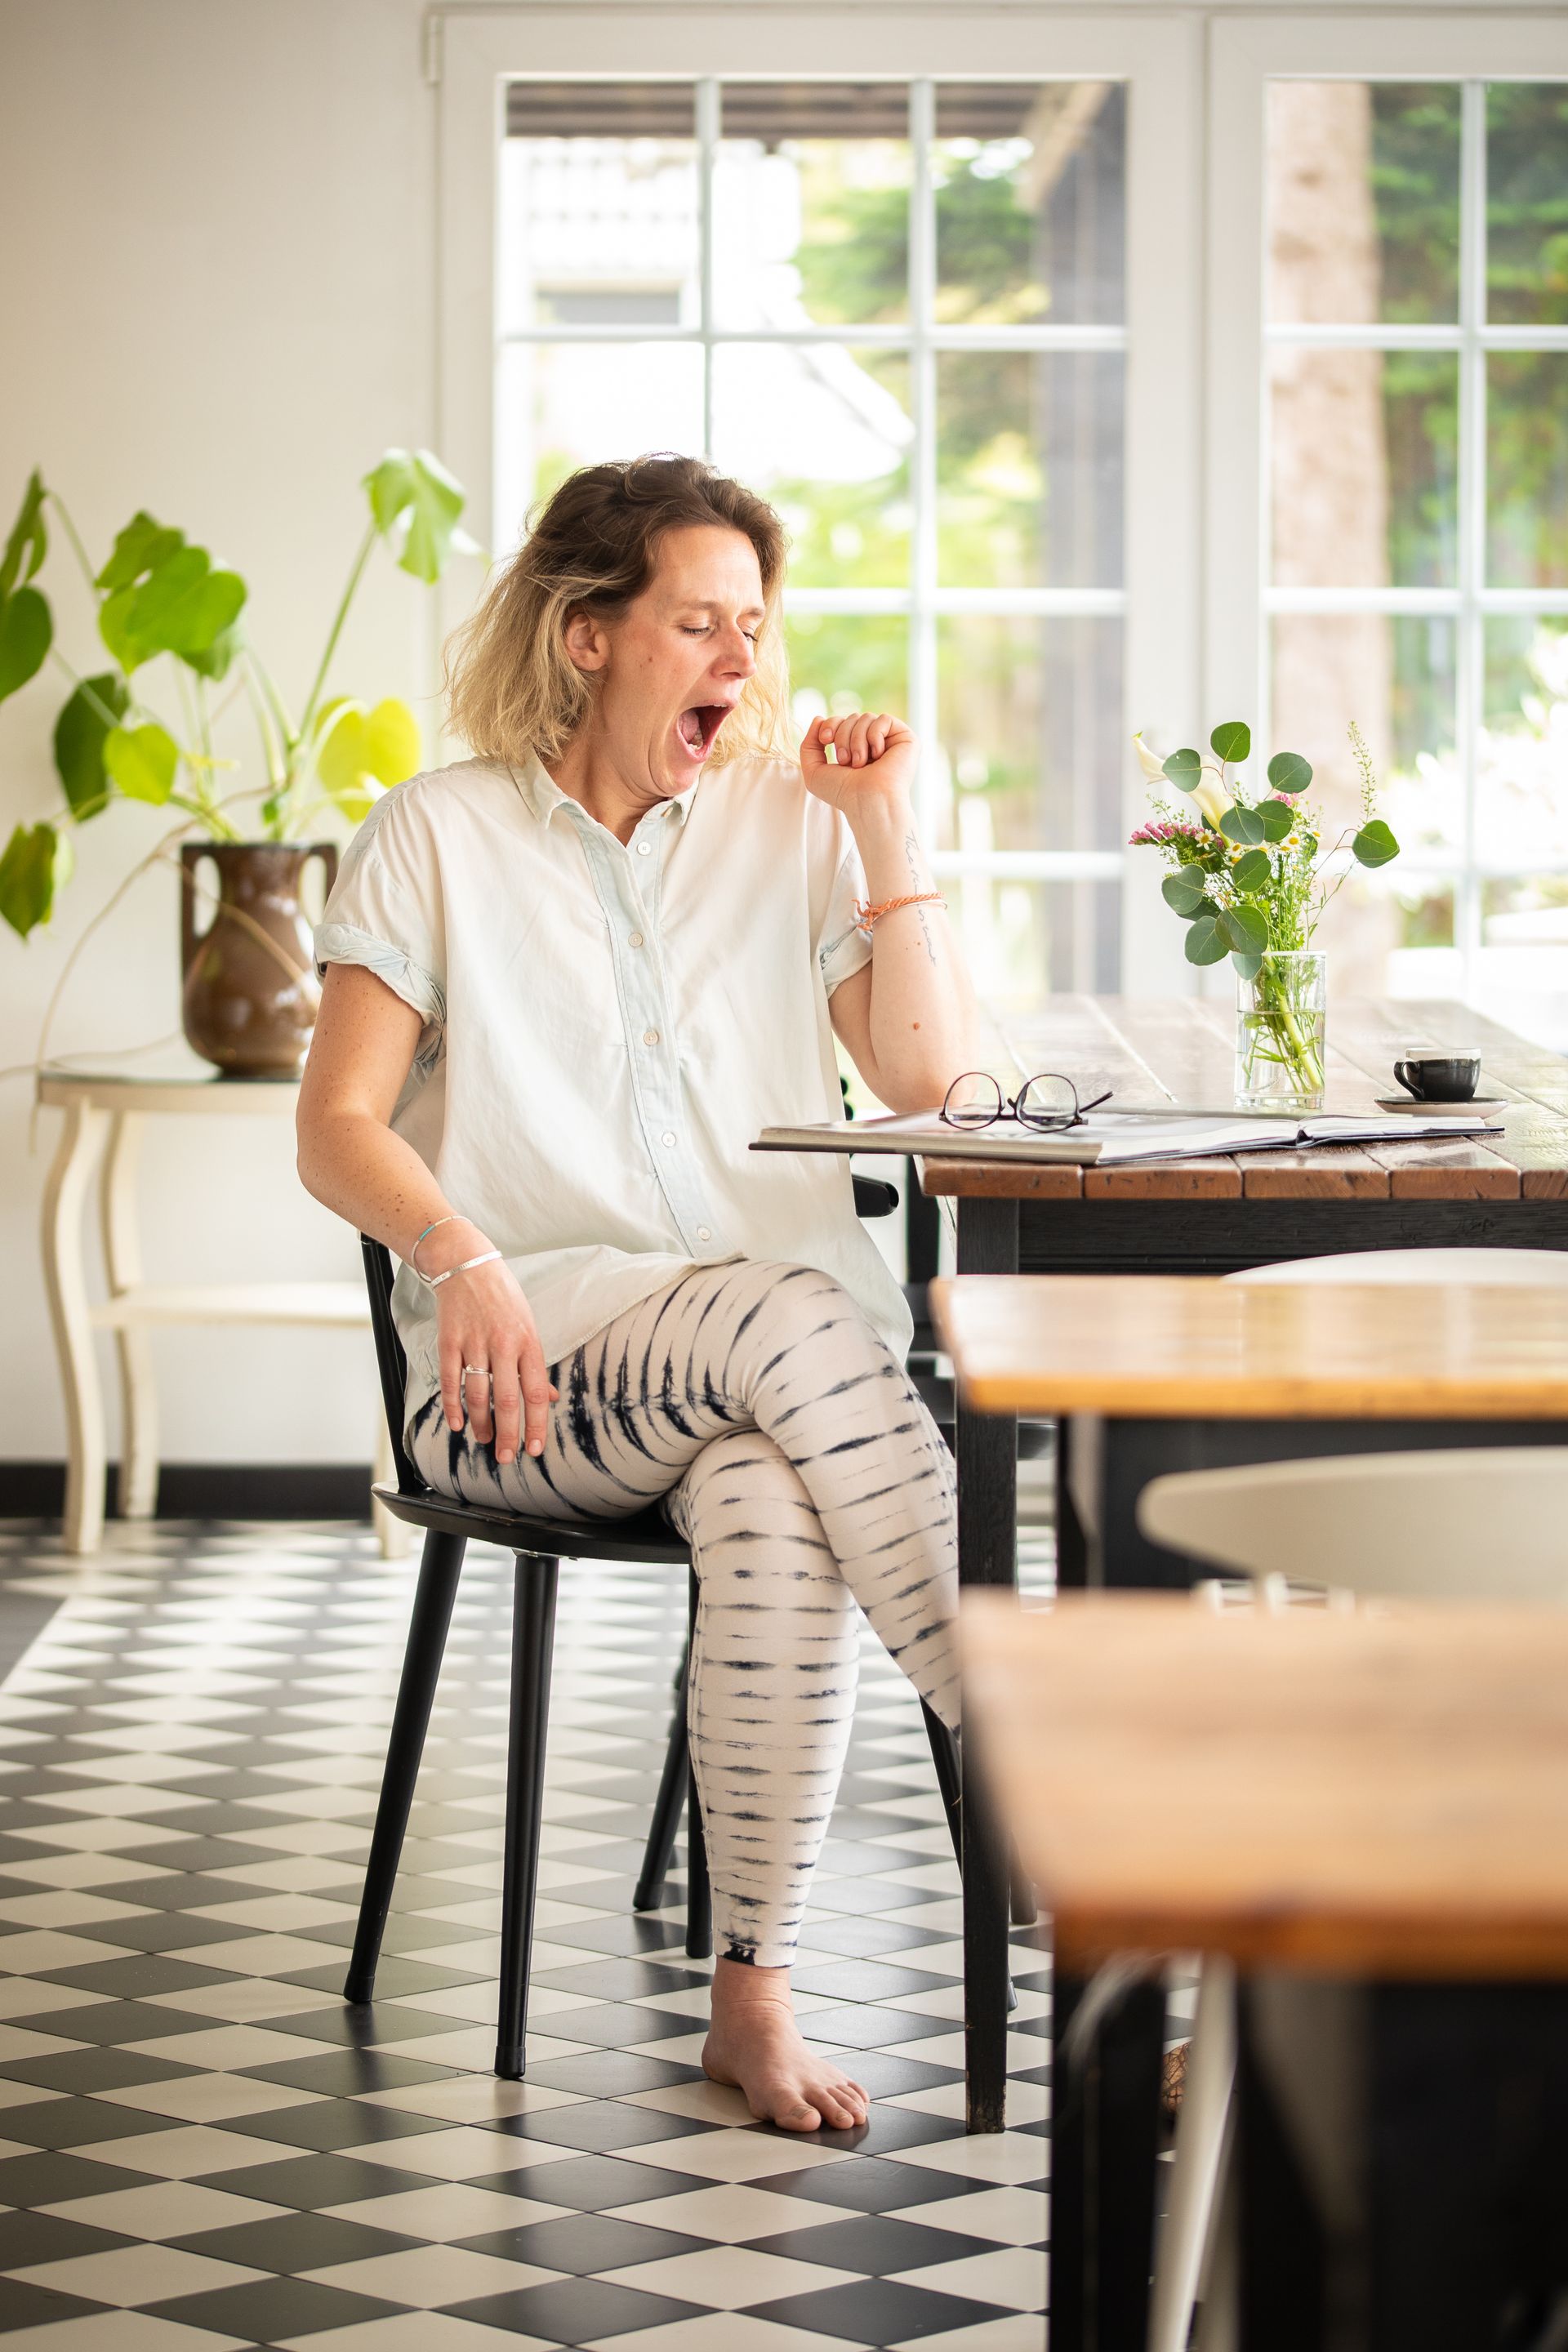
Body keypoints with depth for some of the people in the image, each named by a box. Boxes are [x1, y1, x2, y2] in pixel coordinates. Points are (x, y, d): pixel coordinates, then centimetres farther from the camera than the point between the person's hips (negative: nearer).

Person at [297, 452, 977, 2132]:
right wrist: (463, 1257, -19)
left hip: (781, 1343, 2)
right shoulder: (438, 839, 7)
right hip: (532, 1366, -2)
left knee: (773, 1512, -35)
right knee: (790, 1320, -35)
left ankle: (754, 1994, -30)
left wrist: (885, 829, 1)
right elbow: (336, 1128, 1)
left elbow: (925, 1077, 5)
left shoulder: (786, 824, 15)